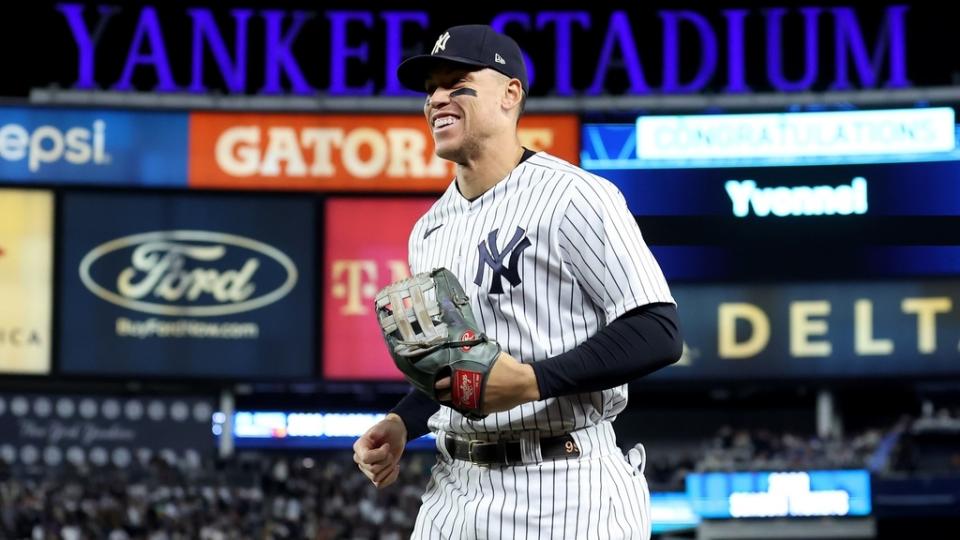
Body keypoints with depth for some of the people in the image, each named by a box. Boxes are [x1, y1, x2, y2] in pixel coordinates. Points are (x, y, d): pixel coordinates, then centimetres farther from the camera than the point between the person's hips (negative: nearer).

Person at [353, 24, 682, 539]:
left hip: (564, 496, -7)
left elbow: (658, 332, -15)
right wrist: (401, 423, 7)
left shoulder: (572, 198, -10)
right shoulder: (429, 230, 15)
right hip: (453, 493, 7)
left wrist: (532, 381, -24)